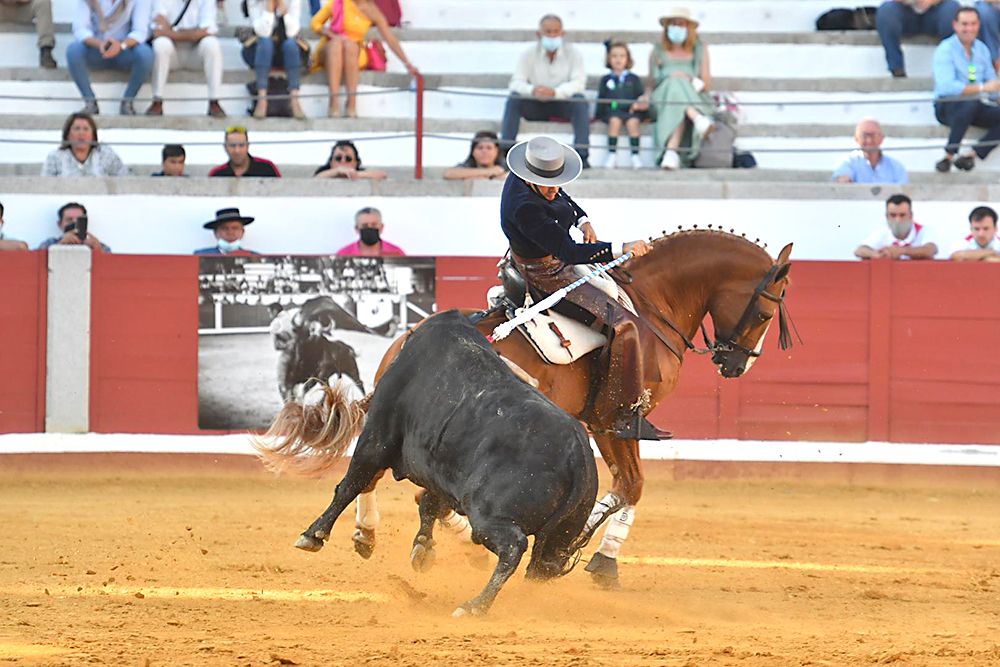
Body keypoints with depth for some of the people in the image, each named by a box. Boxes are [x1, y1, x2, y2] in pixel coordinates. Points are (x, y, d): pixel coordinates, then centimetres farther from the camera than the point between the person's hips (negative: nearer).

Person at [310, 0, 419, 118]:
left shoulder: (372, 12, -3)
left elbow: (390, 39, -1)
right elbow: (316, 23, 3)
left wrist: (407, 63, -5)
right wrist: (332, 35, -15)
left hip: (355, 55, 0)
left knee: (349, 45, -34)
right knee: (337, 42, -35)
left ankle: (351, 103, -37)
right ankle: (334, 103, -44)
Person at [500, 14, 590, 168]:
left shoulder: (572, 53, -5)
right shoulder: (529, 55, -2)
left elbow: (578, 82, -18)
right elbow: (516, 82, -12)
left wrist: (556, 92, -38)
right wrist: (532, 90, -36)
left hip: (562, 105, -1)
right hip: (535, 106, 1)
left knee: (580, 101, -32)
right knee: (513, 100, -26)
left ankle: (582, 155, -35)